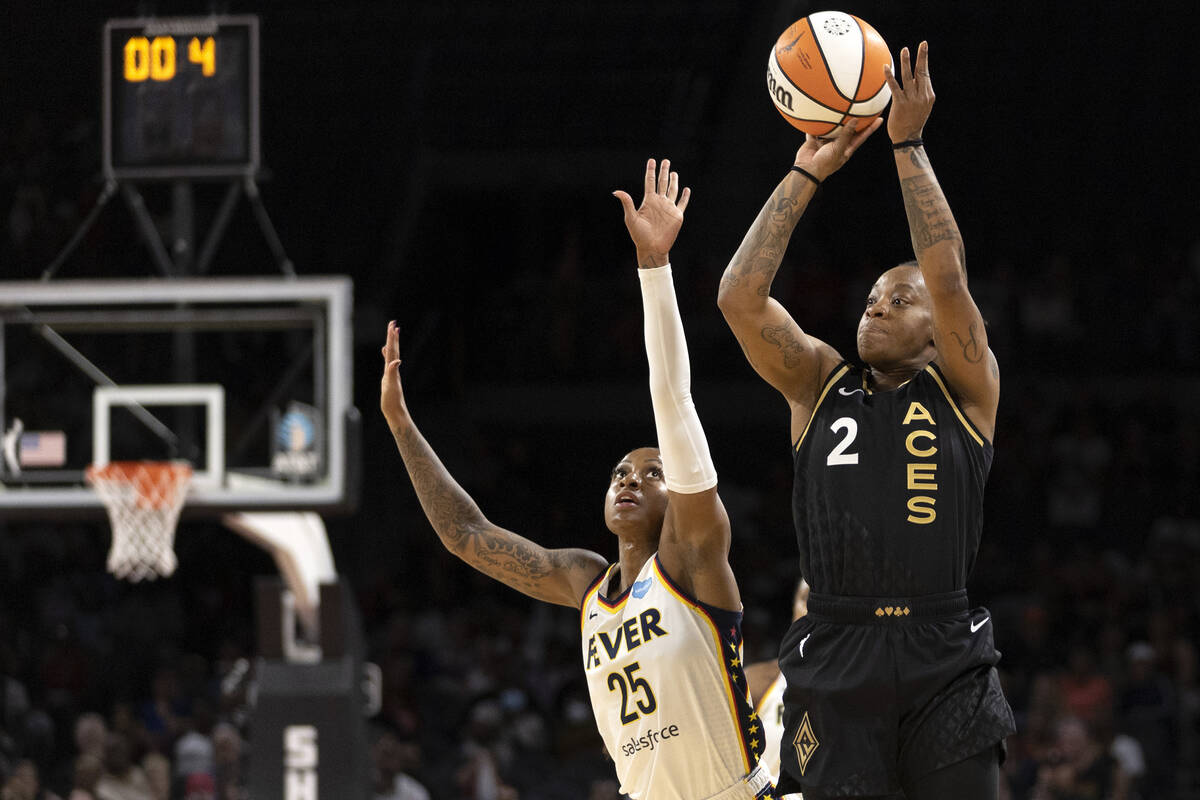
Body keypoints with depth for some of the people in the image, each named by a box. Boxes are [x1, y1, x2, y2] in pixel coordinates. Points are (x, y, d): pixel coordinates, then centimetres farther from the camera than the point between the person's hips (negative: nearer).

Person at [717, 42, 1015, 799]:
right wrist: (805, 176, 3)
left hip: (944, 658, -2)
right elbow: (740, 298, 4)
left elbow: (949, 282, -8)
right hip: (835, 658, 2)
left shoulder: (966, 388, 9)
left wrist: (910, 147, -6)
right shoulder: (821, 384, 16)